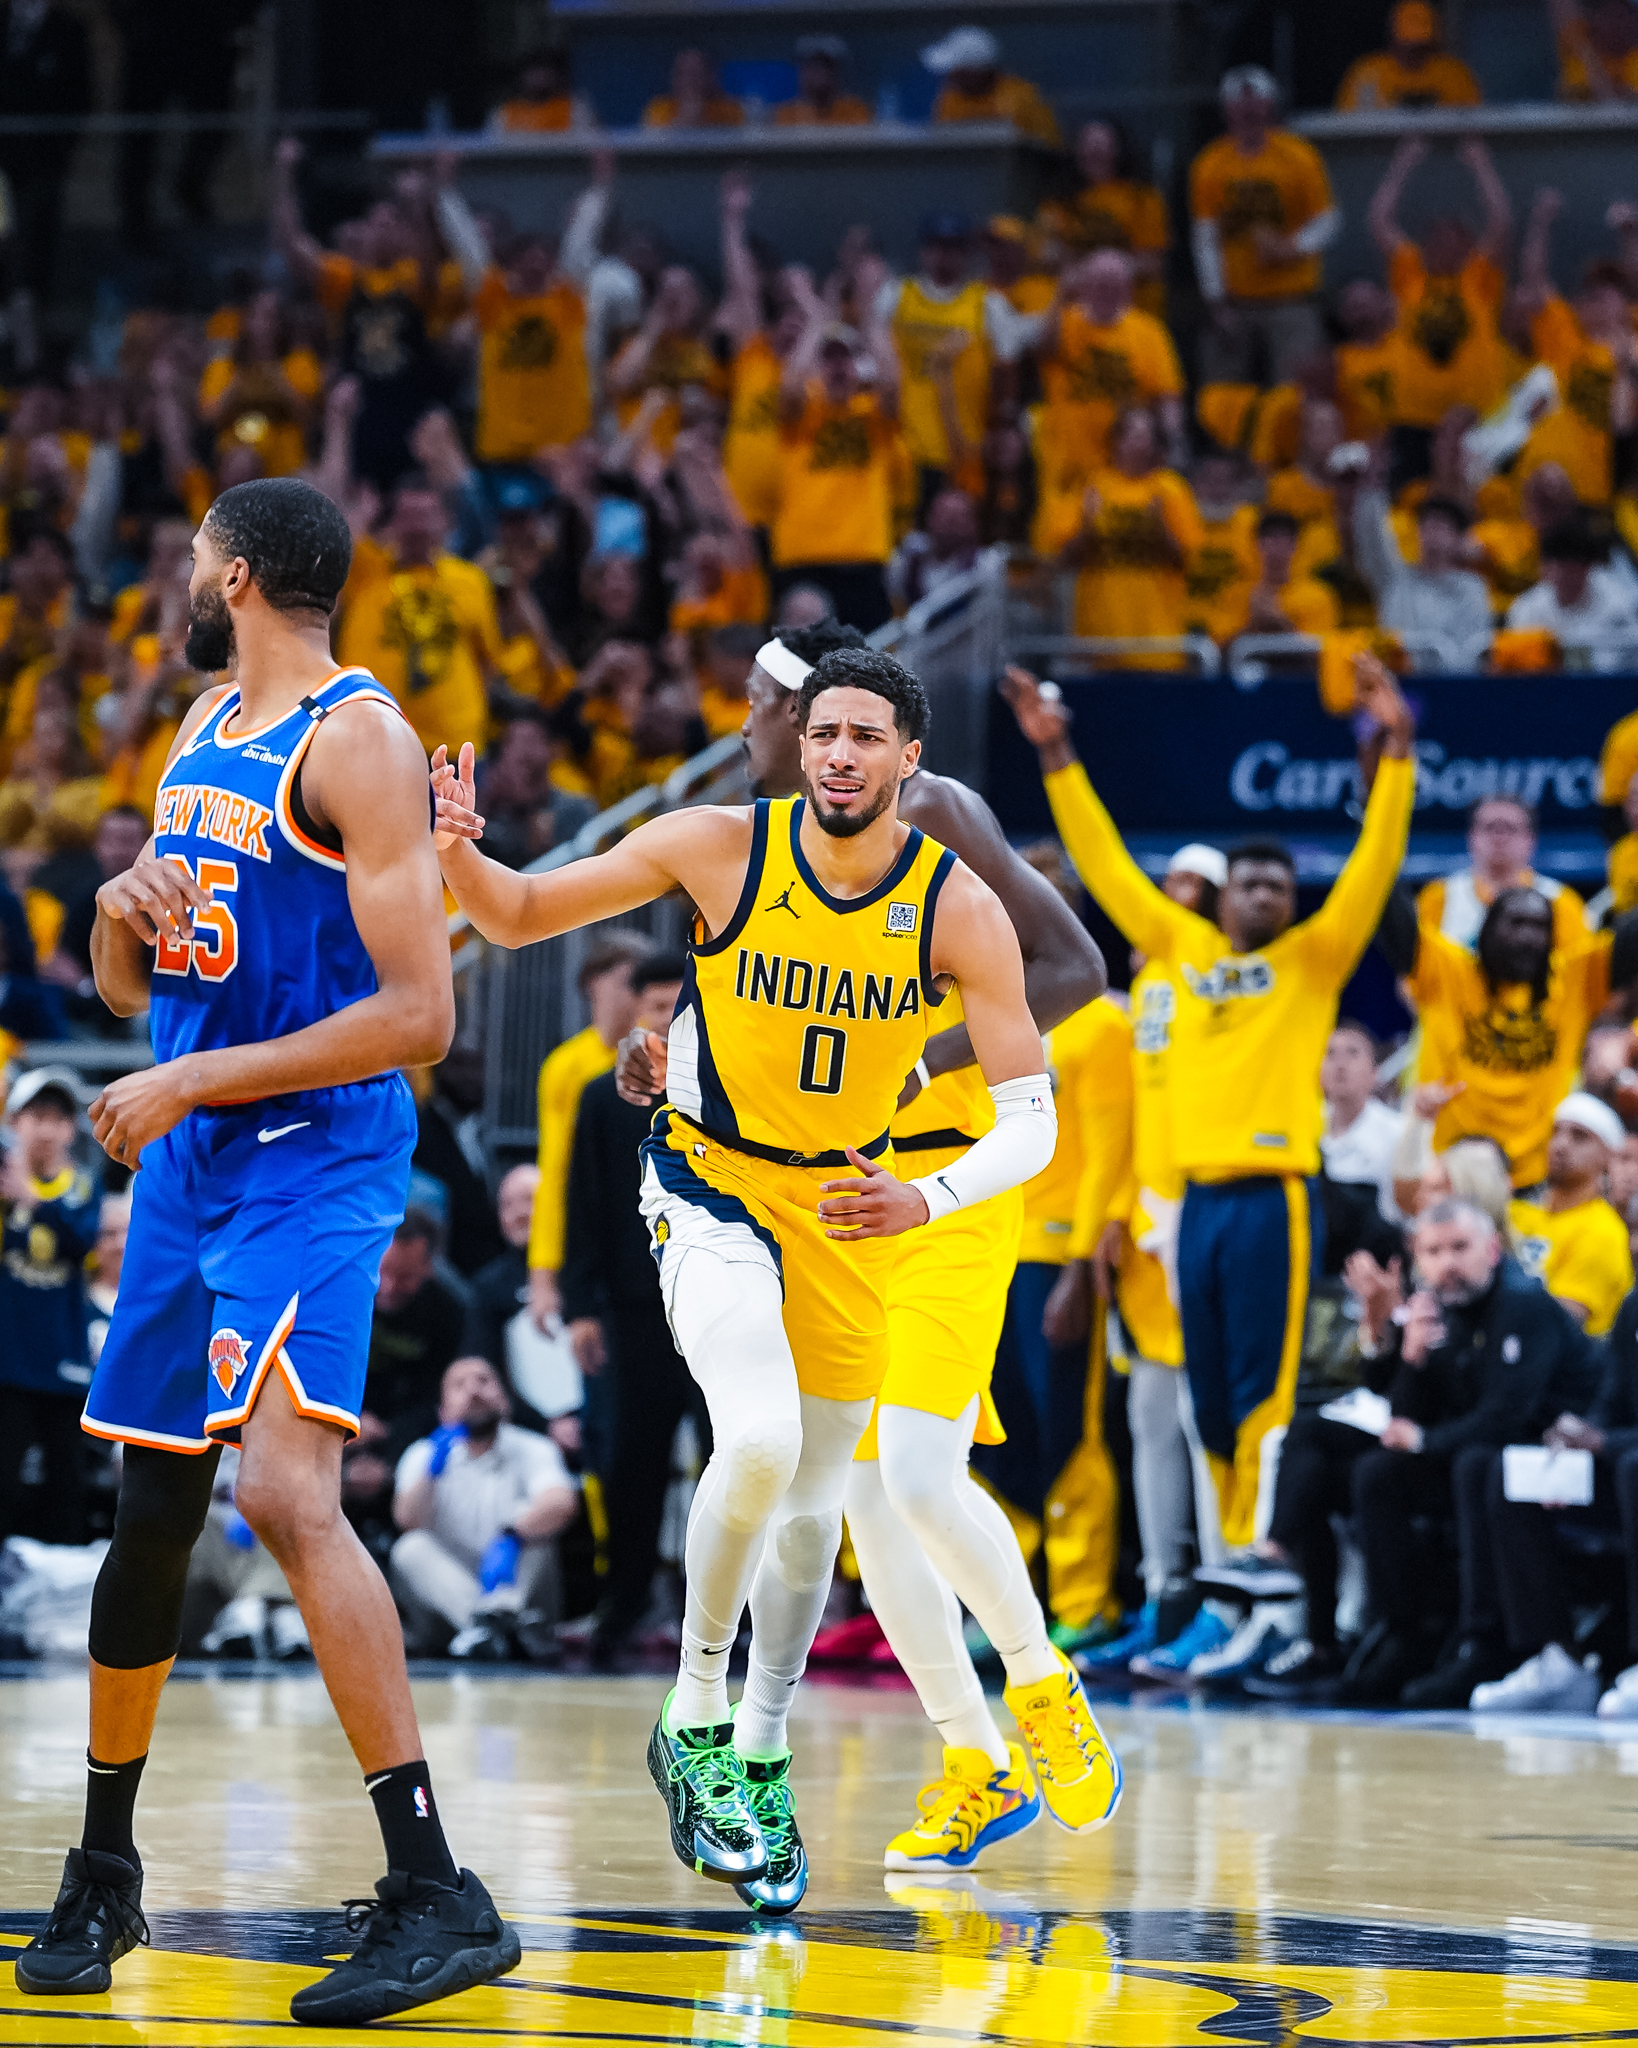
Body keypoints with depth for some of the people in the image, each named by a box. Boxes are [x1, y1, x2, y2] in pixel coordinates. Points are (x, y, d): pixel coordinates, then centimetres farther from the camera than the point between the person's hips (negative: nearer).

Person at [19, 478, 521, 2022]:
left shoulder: (355, 741, -12)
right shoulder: (203, 732, 15)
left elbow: (418, 1014, -18)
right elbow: (124, 983, 22)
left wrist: (192, 1081, -17)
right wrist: (121, 907, -2)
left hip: (313, 1164, -9)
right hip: (188, 1169, 9)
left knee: (284, 1488, -23)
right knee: (150, 1505, 14)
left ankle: (435, 1896, -24)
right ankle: (102, 1881, 28)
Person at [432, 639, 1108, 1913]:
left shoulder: (959, 911, -15)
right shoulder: (720, 849, -17)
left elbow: (1031, 1118, -15)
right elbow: (520, 915, -7)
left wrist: (929, 1200, -34)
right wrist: (454, 852, -29)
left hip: (850, 1206, 3)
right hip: (712, 1181, -3)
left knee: (815, 1504, 11)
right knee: (760, 1442, -26)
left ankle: (761, 1758, 31)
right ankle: (696, 1722, -8)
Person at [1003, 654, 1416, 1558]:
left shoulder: (1312, 959, 6)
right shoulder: (1186, 949, 15)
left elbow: (1375, 862, -2)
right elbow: (1106, 864, 20)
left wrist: (1396, 748, -11)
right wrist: (1057, 756, 19)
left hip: (1273, 1194, -4)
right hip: (1198, 1196, 4)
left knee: (1262, 1391, -7)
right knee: (1208, 1394, 6)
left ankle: (1258, 1555, -8)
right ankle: (1223, 1549, 12)